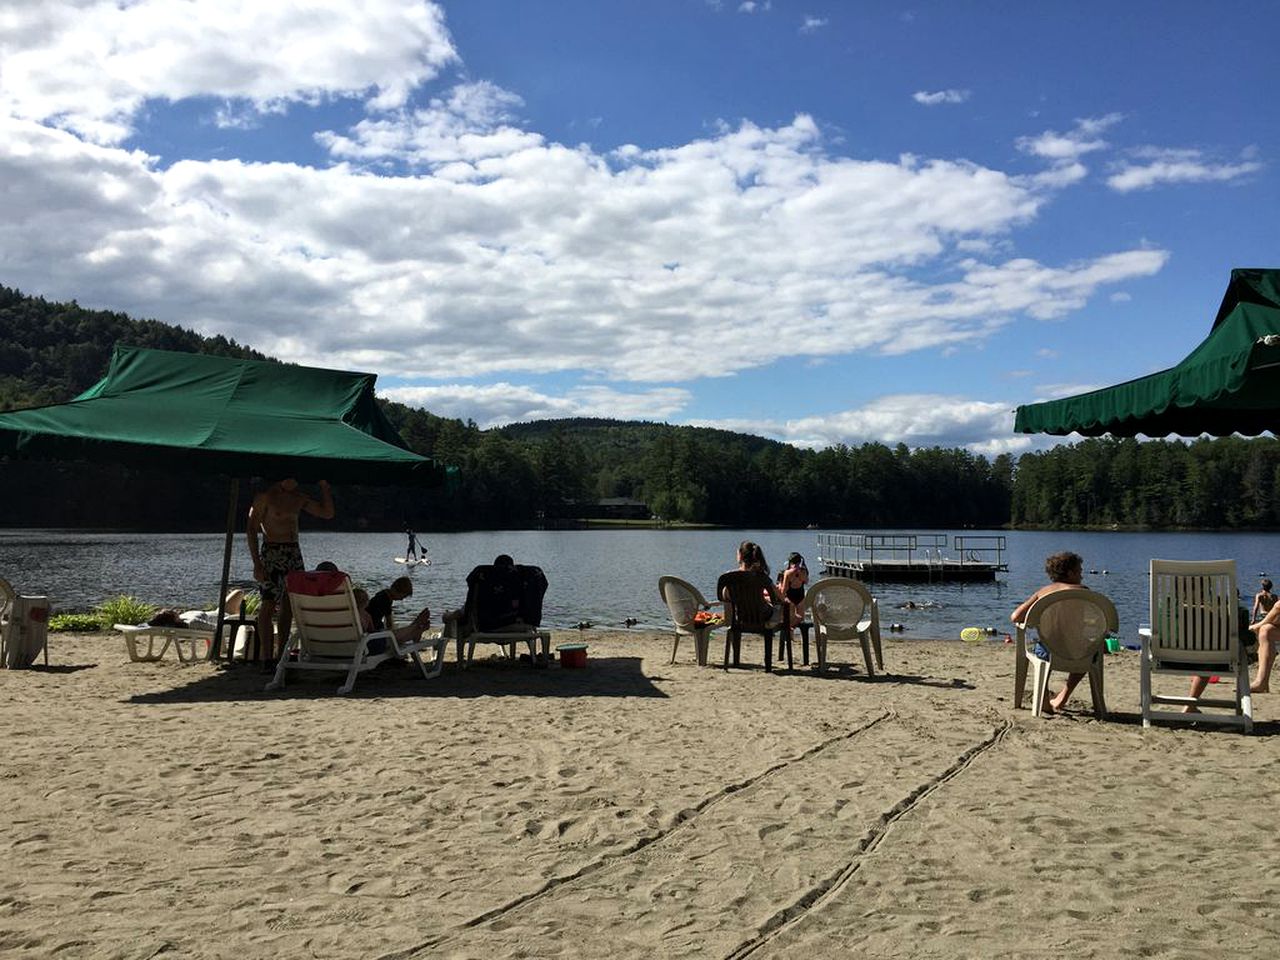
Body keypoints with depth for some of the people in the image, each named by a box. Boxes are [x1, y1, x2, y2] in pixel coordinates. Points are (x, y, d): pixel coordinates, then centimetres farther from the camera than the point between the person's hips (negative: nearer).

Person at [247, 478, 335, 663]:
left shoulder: (298, 497, 12)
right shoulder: (265, 496, -7)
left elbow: (327, 513, 16)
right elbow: (252, 529, -9)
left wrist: (324, 485, 6)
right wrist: (257, 564, -16)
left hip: (294, 553, 7)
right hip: (272, 552, -7)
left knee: (289, 607, 7)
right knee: (268, 607, -9)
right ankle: (267, 658, -8)